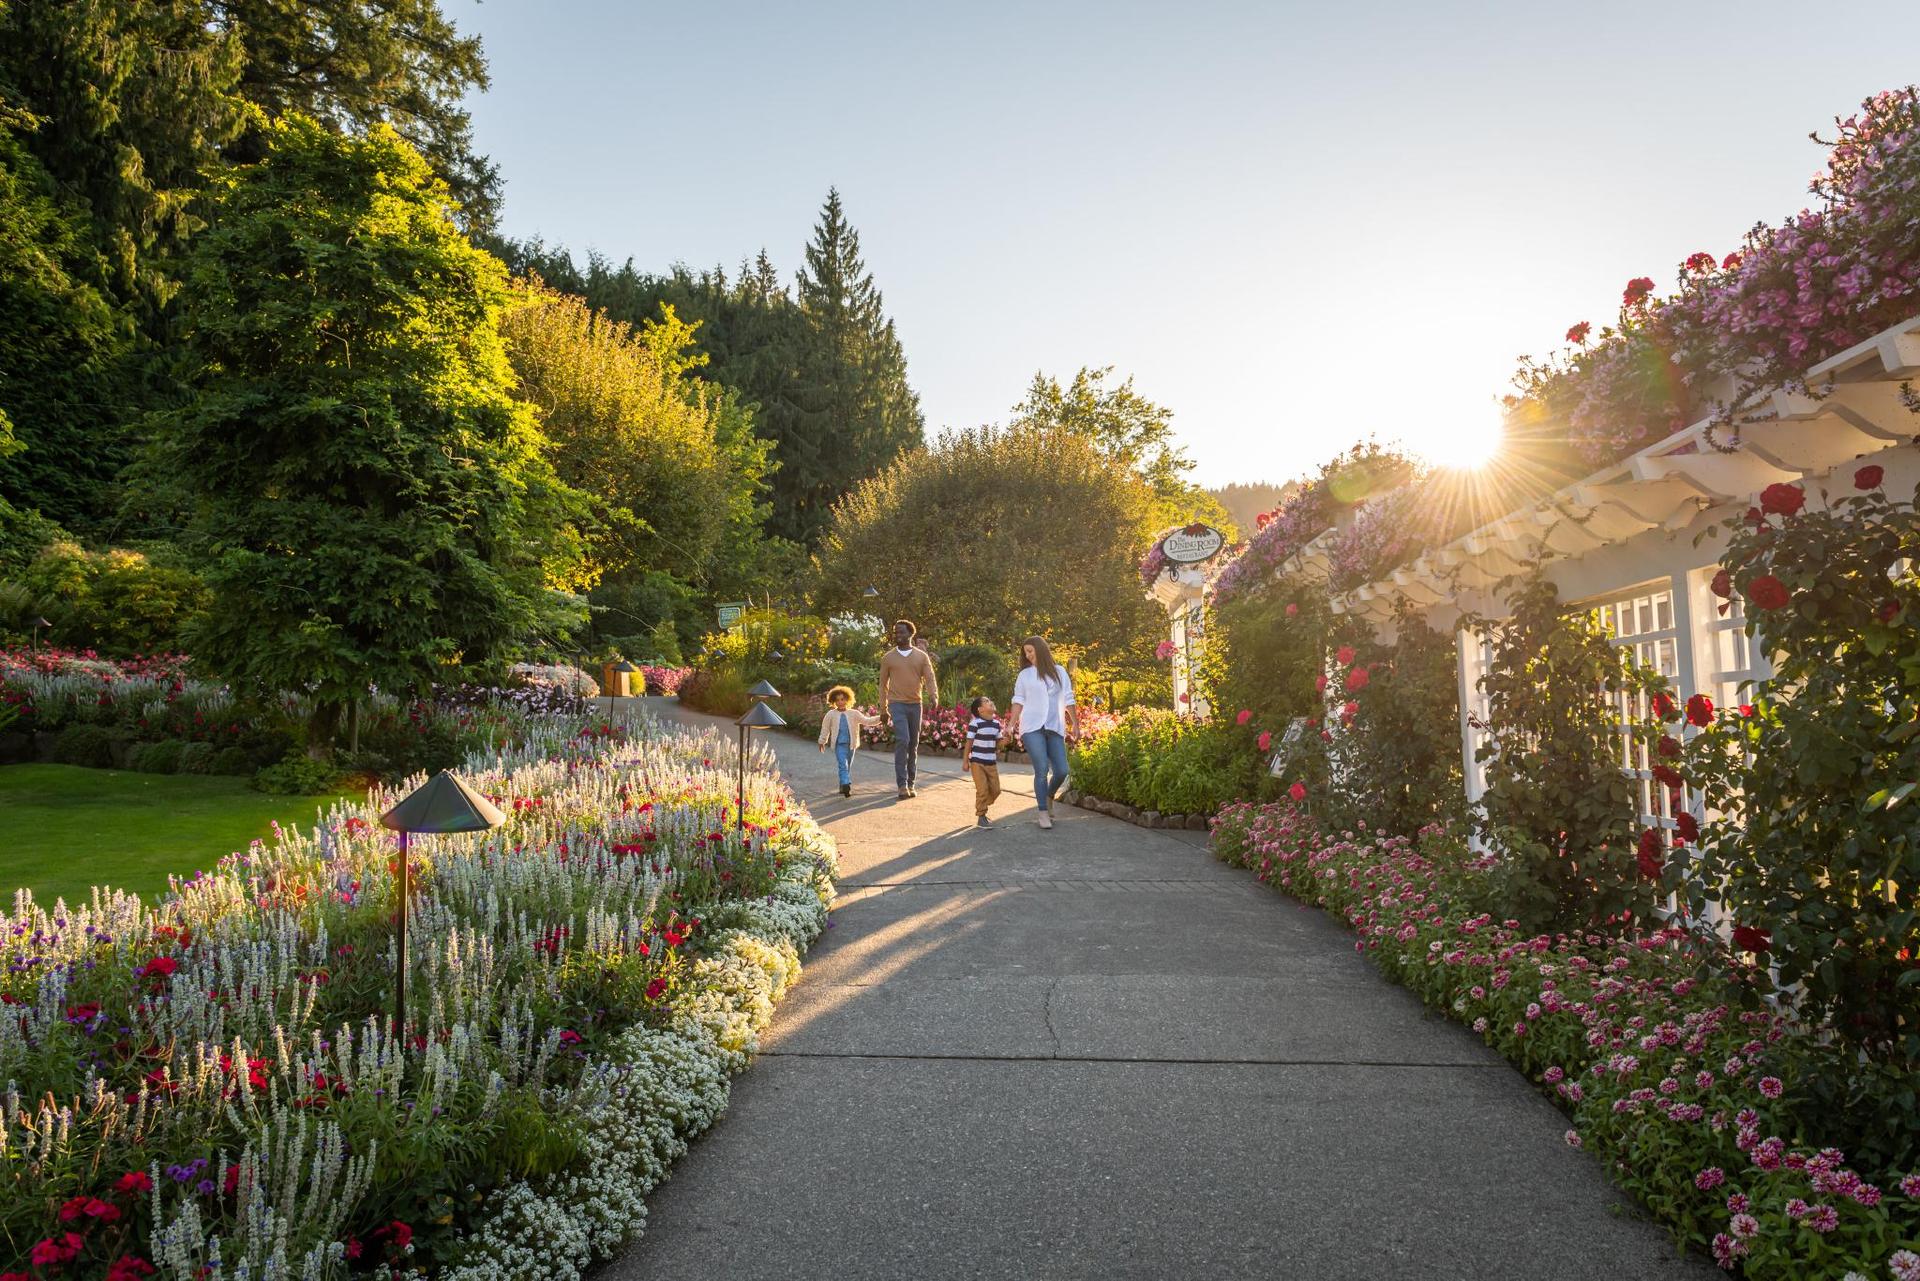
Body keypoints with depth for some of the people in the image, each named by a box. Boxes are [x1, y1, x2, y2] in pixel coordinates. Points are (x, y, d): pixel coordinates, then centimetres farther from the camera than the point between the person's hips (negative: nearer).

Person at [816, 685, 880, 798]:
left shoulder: (854, 713, 3)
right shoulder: (831, 714, 1)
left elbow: (867, 721, 0)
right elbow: (825, 728, 11)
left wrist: (879, 718, -12)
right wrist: (822, 742, 16)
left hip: (851, 744, 3)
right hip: (839, 744, -3)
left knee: (848, 767, 12)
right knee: (843, 765, -18)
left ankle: (843, 787, 24)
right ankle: (846, 785, -30)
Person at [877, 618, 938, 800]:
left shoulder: (921, 656, 5)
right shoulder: (888, 658, 4)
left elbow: (930, 678, 0)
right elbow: (883, 683, 10)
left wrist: (934, 696, -19)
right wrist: (883, 708, 8)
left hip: (915, 704, 3)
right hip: (897, 704, -2)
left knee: (914, 745, 8)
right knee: (902, 741, -18)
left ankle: (910, 783, 19)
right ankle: (902, 785, -17)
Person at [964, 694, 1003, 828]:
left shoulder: (996, 724, 7)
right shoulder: (975, 724, -11)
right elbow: (969, 743, -9)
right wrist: (966, 761, -9)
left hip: (992, 763, 6)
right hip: (977, 763, -6)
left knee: (995, 790, 6)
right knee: (983, 789, -8)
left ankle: (981, 809, 29)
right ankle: (981, 817, 4)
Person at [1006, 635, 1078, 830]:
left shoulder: (1059, 672, 10)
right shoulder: (1025, 674, 8)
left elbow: (1068, 700, 11)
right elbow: (1019, 701, 8)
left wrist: (1075, 723, 8)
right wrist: (1011, 724, -1)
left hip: (1055, 728, 2)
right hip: (1032, 728, -2)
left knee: (1061, 771, -3)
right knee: (1042, 770, -10)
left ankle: (1049, 797, 28)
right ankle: (1043, 813, 0)